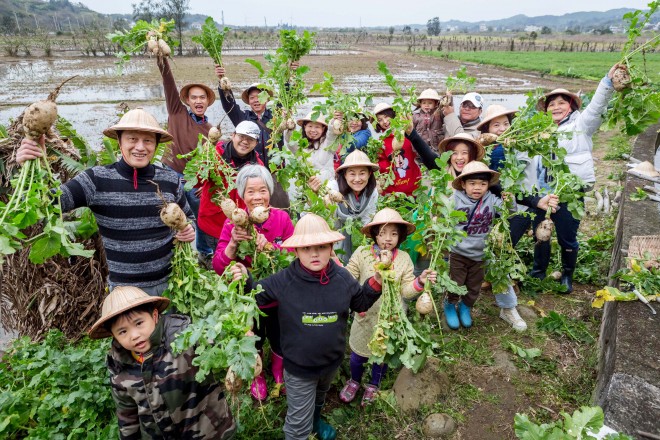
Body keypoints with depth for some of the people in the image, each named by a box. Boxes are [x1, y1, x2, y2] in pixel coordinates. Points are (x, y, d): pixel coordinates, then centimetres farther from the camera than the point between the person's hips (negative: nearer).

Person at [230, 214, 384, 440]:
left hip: (332, 360, 4)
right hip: (299, 365, -4)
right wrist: (244, 283, -28)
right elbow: (256, 297, -8)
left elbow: (360, 303, 3)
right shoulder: (283, 281, -23)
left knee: (319, 396, 37)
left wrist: (375, 283, -12)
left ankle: (315, 420, 70)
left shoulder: (342, 277, -14)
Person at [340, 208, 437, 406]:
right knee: (358, 354, 19)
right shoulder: (362, 253, -14)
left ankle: (373, 385, 52)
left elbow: (406, 291, -10)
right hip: (365, 316, -1)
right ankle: (354, 381, 52)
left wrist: (419, 282, -28)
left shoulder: (404, 259, -11)